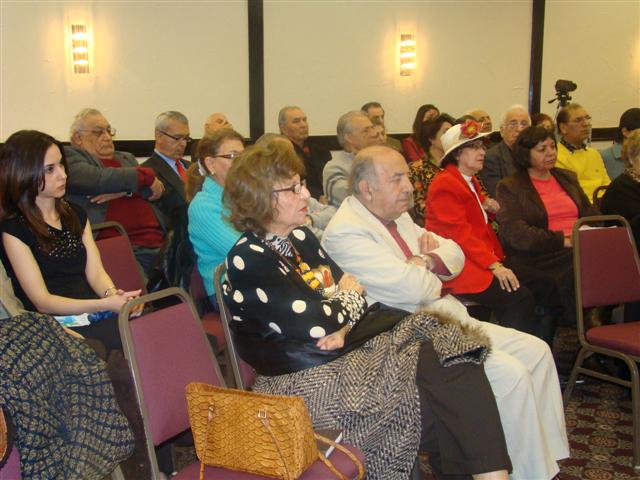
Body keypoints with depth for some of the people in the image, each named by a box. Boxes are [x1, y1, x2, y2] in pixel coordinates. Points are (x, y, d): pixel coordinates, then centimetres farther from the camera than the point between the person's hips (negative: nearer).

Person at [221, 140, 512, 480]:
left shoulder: (299, 237, 11)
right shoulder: (248, 261, -15)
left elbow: (350, 290, 10)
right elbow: (315, 325, -20)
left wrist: (344, 325, -12)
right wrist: (349, 295, -1)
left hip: (347, 347, 8)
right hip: (308, 378, -8)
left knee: (454, 355, -13)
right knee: (440, 377, -17)